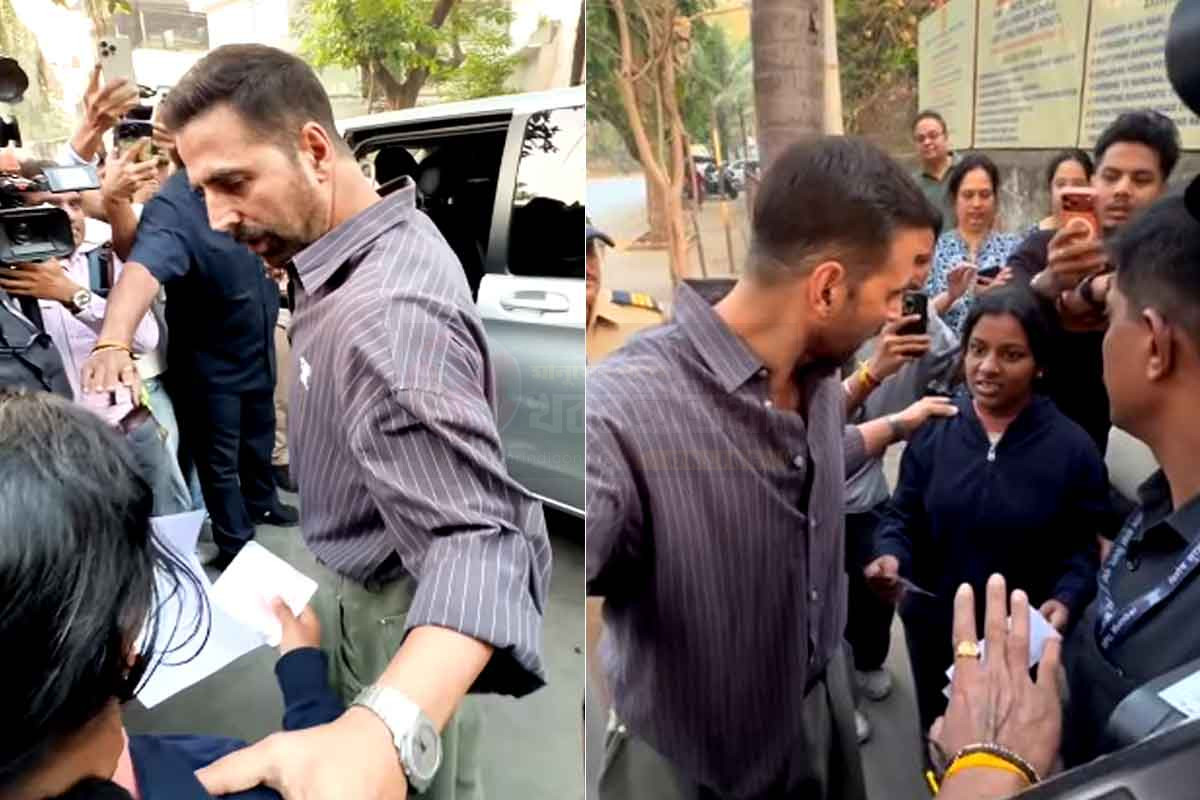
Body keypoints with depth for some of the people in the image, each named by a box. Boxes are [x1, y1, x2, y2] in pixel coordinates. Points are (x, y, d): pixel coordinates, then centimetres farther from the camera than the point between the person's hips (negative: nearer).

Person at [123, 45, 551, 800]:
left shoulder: (388, 309, -36)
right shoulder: (392, 237, -3)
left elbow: (475, 534, -45)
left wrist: (382, 731, -62)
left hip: (400, 611, -9)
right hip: (363, 583, 9)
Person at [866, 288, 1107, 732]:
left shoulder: (1072, 447, -12)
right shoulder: (933, 429, -9)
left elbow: (1085, 546, -10)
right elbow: (903, 516, -3)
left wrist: (1067, 600, -28)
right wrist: (891, 557, -23)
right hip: (934, 626, 2)